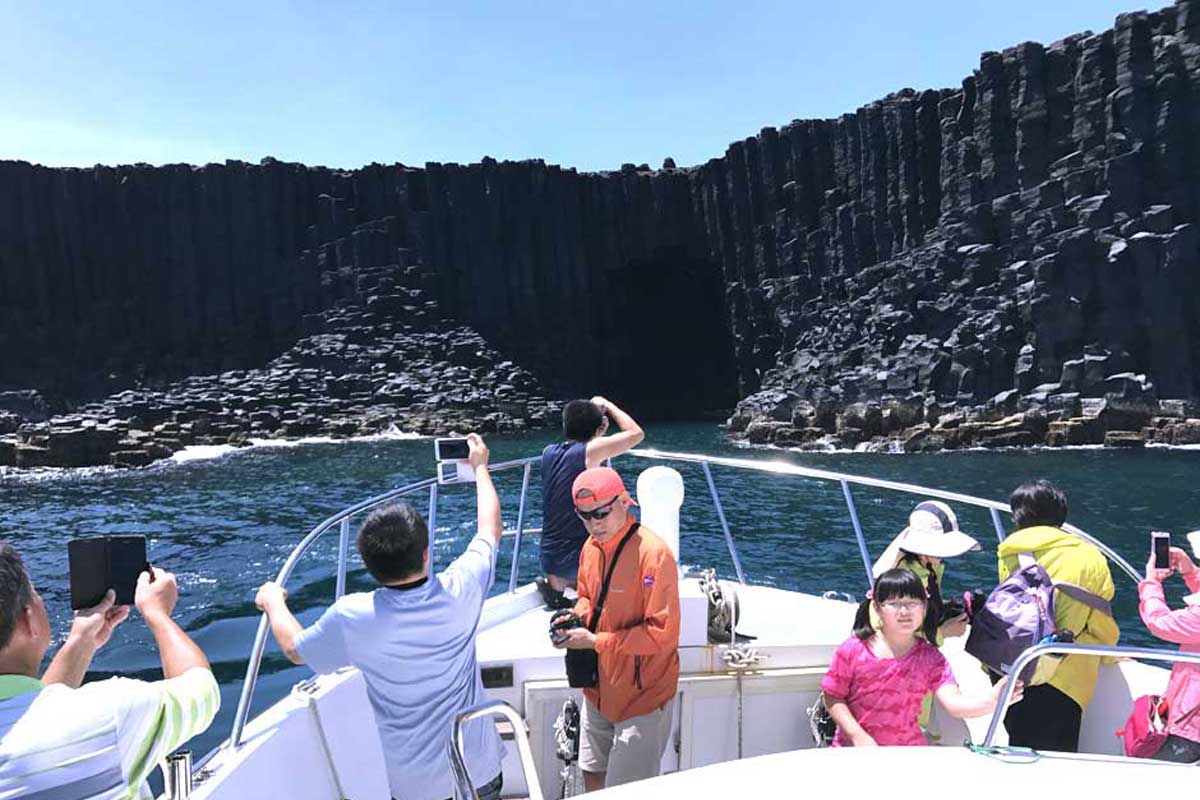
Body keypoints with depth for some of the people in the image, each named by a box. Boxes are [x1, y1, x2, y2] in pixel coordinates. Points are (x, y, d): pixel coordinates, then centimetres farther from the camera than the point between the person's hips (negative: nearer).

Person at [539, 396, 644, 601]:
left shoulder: (549, 452, 3)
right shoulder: (589, 451, -16)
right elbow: (636, 434, -9)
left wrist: (593, 411, 15)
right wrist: (608, 405, 4)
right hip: (578, 560, -7)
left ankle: (556, 585, 13)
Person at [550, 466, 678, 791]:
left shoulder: (653, 552, -24)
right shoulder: (591, 546, 0)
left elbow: (662, 633, -24)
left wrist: (596, 641, -24)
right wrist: (576, 619, -5)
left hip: (641, 695, -7)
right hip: (599, 690, 7)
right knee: (592, 776, 21)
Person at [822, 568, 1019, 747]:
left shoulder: (931, 659, -3)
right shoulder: (854, 650, -9)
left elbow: (955, 704, -16)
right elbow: (833, 697, -3)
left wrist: (990, 701, -34)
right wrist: (858, 736, -13)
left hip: (908, 753, 2)